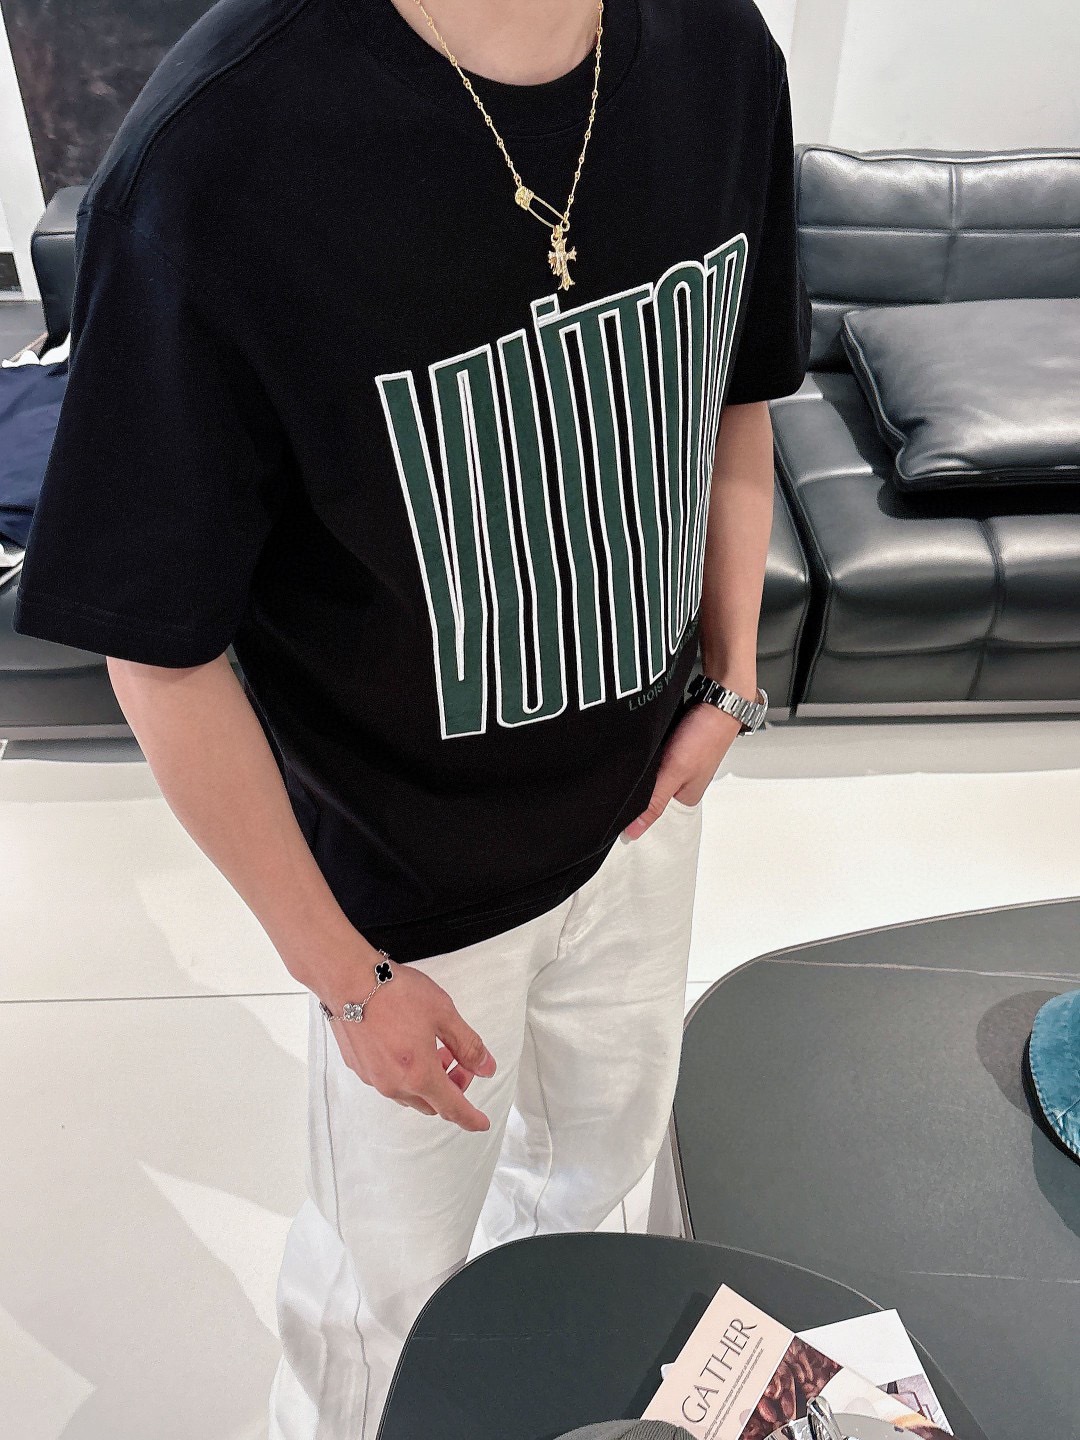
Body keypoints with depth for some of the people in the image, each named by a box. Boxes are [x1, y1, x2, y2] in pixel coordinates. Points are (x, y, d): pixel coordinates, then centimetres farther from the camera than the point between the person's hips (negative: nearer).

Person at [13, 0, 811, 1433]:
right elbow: (163, 654, -21)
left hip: (642, 805, 6)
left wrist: (731, 683, -1)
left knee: (609, 1139, 31)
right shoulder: (213, 159, -29)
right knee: (391, 1272, 21)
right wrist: (347, 977, -13)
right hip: (410, 886, -5)